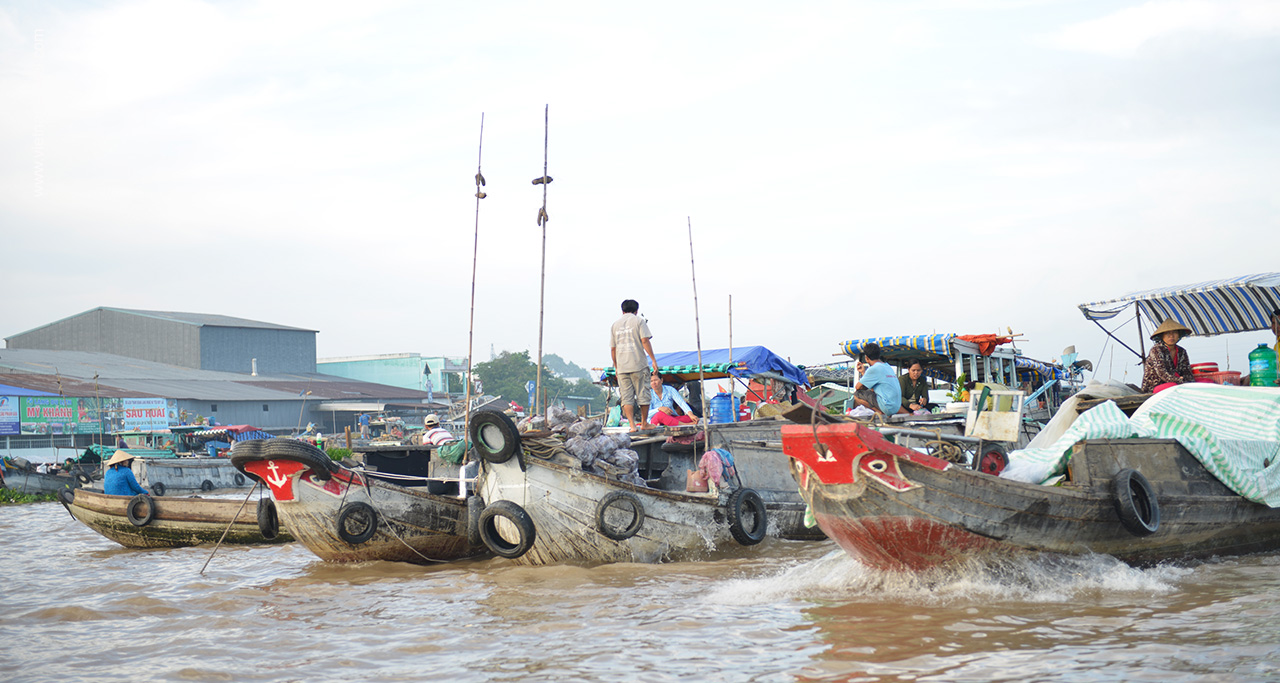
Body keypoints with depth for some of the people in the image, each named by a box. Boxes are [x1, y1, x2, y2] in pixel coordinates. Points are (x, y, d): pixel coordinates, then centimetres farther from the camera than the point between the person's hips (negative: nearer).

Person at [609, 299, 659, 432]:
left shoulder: (615, 324, 13)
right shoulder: (639, 321, 2)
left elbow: (612, 349, 13)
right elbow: (645, 341, -9)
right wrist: (653, 360, -7)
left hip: (622, 366, 3)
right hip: (639, 365, -3)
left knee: (627, 397, 2)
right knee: (643, 394, 7)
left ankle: (632, 425, -6)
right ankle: (644, 423, 13)